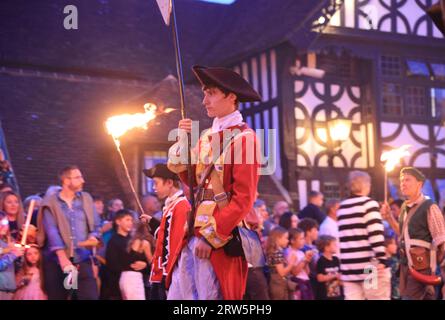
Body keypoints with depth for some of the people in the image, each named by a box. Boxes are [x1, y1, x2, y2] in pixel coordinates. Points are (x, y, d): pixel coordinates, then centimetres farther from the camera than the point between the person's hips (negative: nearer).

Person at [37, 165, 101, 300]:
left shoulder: (86, 199, 12)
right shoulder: (50, 202, 0)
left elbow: (95, 225, 13)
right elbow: (51, 231, -11)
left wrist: (93, 237, -11)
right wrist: (62, 257, -22)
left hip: (82, 259, 2)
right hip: (56, 260, -2)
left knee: (90, 296, -10)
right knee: (57, 297, 4)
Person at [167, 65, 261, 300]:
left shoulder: (243, 138, -10)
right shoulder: (207, 136, 14)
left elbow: (244, 198, -15)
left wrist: (212, 236, -16)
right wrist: (184, 141, 6)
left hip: (222, 238, -7)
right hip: (195, 233, 8)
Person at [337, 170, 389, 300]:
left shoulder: (341, 207, 15)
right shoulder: (368, 203, -6)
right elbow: (375, 234, -15)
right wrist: (381, 259, -17)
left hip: (349, 267, 6)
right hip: (370, 266, -6)